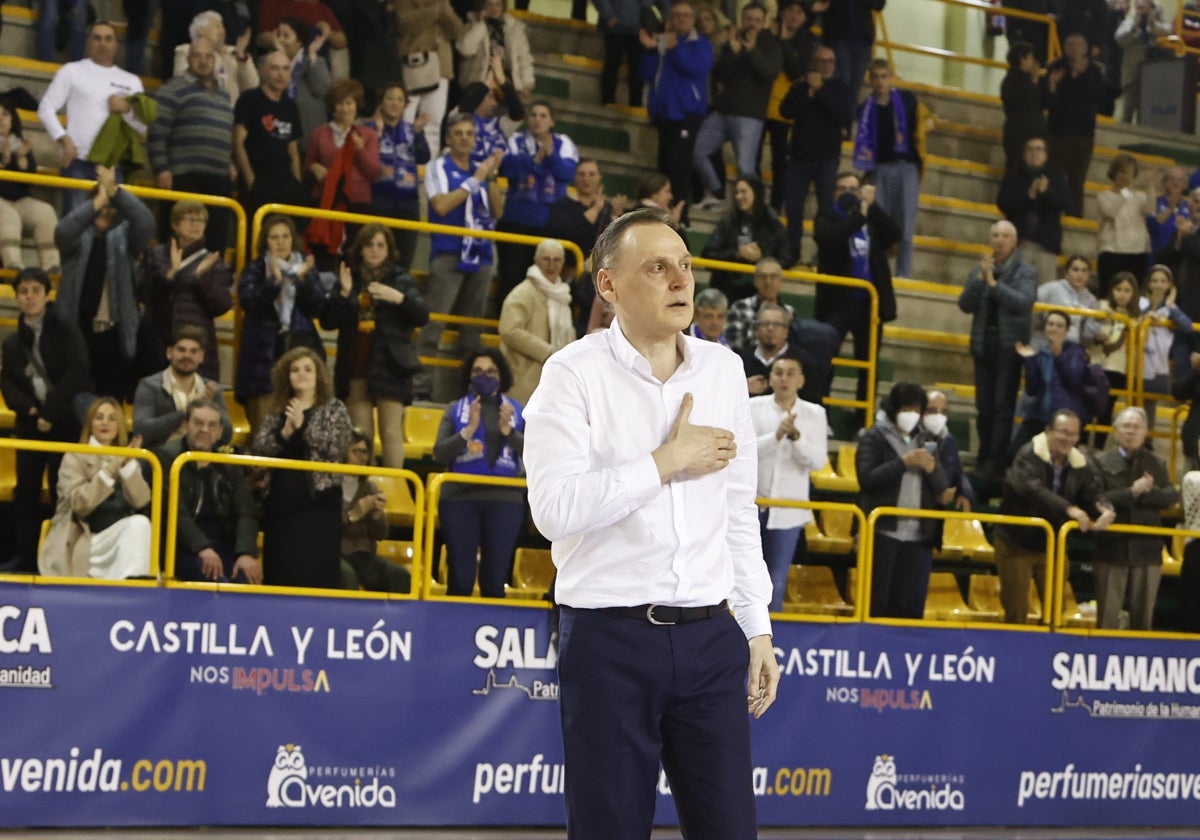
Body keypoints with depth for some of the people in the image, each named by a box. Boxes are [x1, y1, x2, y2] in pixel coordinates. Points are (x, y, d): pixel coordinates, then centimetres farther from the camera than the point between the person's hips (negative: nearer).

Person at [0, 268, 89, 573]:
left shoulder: (66, 328, -3)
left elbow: (77, 373, -12)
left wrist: (50, 413, -15)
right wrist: (30, 410, -14)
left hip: (65, 422, -5)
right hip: (31, 422, 5)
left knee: (62, 489, -6)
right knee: (26, 489, 2)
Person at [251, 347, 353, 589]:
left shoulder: (334, 409, 6)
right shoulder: (276, 413, 15)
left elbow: (337, 447, -8)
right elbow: (257, 449, 4)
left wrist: (302, 426, -13)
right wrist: (283, 433, -13)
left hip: (319, 499, -4)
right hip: (281, 500, 4)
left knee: (316, 573, -11)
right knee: (279, 573, 2)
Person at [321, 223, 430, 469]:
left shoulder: (401, 279, 6)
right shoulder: (349, 278, 10)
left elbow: (422, 317, -3)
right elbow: (327, 321, 5)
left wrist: (399, 297, -19)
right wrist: (343, 294, -9)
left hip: (389, 368, -2)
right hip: (355, 368, 2)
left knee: (391, 433, -5)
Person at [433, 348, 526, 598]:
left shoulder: (517, 411, 9)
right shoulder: (456, 410, 7)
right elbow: (440, 454, -4)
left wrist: (508, 431, -14)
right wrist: (468, 430, -15)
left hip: (505, 500, 1)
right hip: (460, 498, -1)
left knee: (495, 581, 2)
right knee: (460, 579, -1)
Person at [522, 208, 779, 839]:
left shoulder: (723, 370, 11)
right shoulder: (575, 374, -5)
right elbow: (555, 508, -18)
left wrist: (757, 628, 15)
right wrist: (668, 461, -12)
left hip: (710, 638, 4)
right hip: (609, 638, -4)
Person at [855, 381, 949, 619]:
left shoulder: (926, 440, 14)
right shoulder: (874, 437, 1)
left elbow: (942, 488, 11)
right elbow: (867, 479, -12)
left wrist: (932, 468, -9)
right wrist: (904, 462, -15)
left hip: (917, 534, 4)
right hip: (883, 530, -4)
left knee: (906, 603, 3)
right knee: (876, 599, -3)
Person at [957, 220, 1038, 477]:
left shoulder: (1026, 272, -1)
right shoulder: (979, 271, 8)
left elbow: (1024, 303, -16)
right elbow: (965, 305, 0)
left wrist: (994, 283, -18)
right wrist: (980, 279, -14)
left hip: (1010, 345, -4)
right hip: (984, 343, 4)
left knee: (1003, 405, -8)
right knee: (984, 405, 6)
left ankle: (997, 460, -9)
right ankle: (984, 456, 14)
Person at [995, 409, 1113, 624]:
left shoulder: (1081, 465, -1)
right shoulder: (1029, 455, -19)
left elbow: (1093, 495, -5)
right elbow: (1032, 489, -36)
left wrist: (1105, 511, -31)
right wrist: (1068, 509, -47)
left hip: (1053, 547, 5)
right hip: (1016, 544, -5)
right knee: (1016, 612, 0)